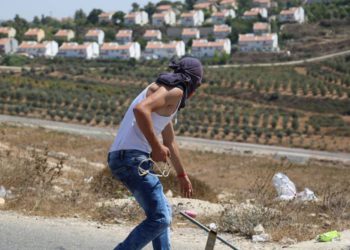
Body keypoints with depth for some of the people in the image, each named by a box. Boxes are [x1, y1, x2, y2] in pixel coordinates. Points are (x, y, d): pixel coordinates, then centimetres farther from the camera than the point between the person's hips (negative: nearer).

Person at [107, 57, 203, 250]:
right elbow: (140, 109, -25)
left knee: (163, 212, 21)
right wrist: (156, 147, -20)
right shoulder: (175, 91, -5)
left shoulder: (163, 90, 26)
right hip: (132, 157, -10)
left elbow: (170, 141, 38)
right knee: (160, 219, -12)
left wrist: (182, 175, 47)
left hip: (121, 157, 10)